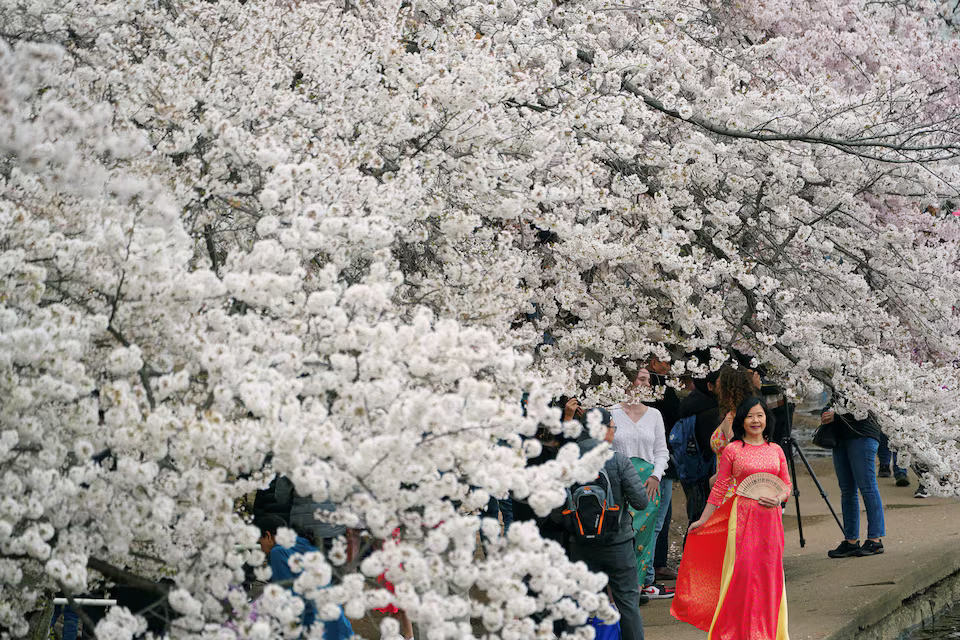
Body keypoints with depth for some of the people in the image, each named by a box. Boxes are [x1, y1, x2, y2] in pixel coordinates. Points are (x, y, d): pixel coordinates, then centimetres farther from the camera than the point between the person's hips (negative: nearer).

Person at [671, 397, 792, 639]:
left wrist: (779, 498, -8)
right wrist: (703, 519, 4)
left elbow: (786, 484, 14)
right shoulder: (732, 450, -1)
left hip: (770, 518, 4)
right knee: (742, 572, -7)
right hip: (743, 516, -3)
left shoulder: (776, 450, 9)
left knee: (769, 575, 5)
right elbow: (719, 488, 3)